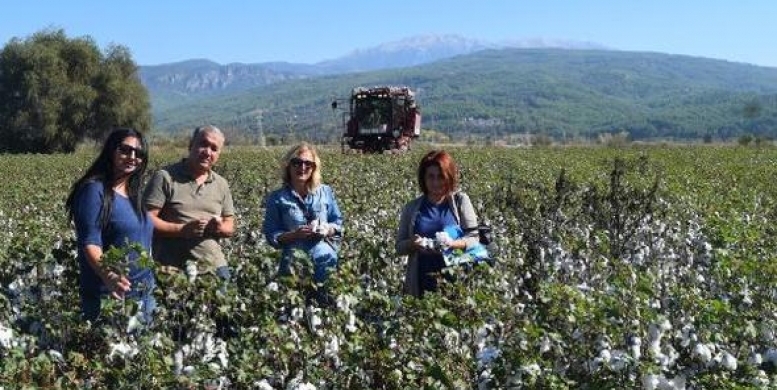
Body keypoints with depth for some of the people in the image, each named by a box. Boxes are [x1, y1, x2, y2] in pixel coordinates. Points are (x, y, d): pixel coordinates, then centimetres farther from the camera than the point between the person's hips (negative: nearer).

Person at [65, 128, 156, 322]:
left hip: (145, 293, 8)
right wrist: (106, 274, -36)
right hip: (110, 295, -8)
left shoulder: (134, 193, 11)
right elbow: (89, 241, -20)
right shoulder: (94, 190, -11)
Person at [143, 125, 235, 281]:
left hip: (215, 268, 4)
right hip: (172, 270, -4)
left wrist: (220, 228, -8)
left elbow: (230, 227, 15)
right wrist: (182, 230, -19)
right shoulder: (165, 177, -4)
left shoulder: (221, 184, 12)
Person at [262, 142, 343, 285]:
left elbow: (338, 223, 11)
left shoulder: (326, 192, 6)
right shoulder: (276, 198, -1)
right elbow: (271, 235, -1)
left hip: (327, 260, 2)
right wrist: (294, 235, -16)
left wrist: (328, 230, -10)